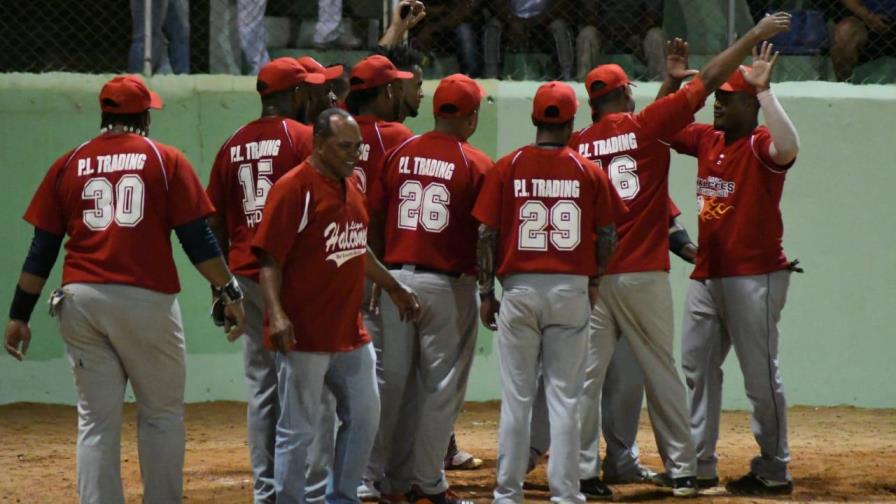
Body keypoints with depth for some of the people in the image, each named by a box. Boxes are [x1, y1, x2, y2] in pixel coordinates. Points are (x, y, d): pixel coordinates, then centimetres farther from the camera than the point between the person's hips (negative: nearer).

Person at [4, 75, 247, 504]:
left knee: (96, 421, 6)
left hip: (80, 301, 2)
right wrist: (229, 292, 3)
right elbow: (197, 238, -2)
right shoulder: (167, 161, 4)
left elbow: (42, 248, 7)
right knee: (162, 415, 10)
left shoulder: (68, 165, 10)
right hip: (147, 300, -2)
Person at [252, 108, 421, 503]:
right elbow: (269, 258, -17)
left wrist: (393, 287, 30)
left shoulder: (350, 187, 13)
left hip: (349, 334, 9)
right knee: (298, 430, -3)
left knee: (364, 417, 14)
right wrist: (276, 314, -28)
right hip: (304, 336, -9)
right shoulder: (294, 189, -13)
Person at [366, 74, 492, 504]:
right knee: (440, 385, 4)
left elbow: (373, 217, 5)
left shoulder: (398, 154, 3)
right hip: (449, 286, -4)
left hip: (396, 279, 4)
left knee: (393, 381, 11)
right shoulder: (476, 164, -7)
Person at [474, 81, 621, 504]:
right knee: (565, 398, 4)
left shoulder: (508, 167, -1)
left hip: (520, 291, 0)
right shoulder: (588, 171, 0)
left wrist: (486, 293, 6)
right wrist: (594, 281, 19)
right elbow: (607, 236, 3)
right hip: (571, 291, 0)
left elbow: (487, 234, -2)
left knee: (516, 398, 4)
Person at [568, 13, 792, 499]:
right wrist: (756, 34, 5)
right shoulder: (646, 125, -3)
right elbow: (708, 80, -1)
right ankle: (681, 471, 12)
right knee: (662, 373, 8)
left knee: (586, 376, 2)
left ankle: (583, 473, -3)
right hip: (644, 275, -2)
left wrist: (670, 82, 27)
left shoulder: (577, 144, 7)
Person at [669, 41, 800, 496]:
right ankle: (698, 464, 20)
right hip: (706, 275, 9)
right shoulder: (707, 139, 10)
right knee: (696, 368, 12)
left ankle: (774, 471, 5)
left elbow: (788, 147, -34)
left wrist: (764, 91, -34)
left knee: (761, 377, -3)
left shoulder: (761, 146, -12)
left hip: (753, 278, -8)